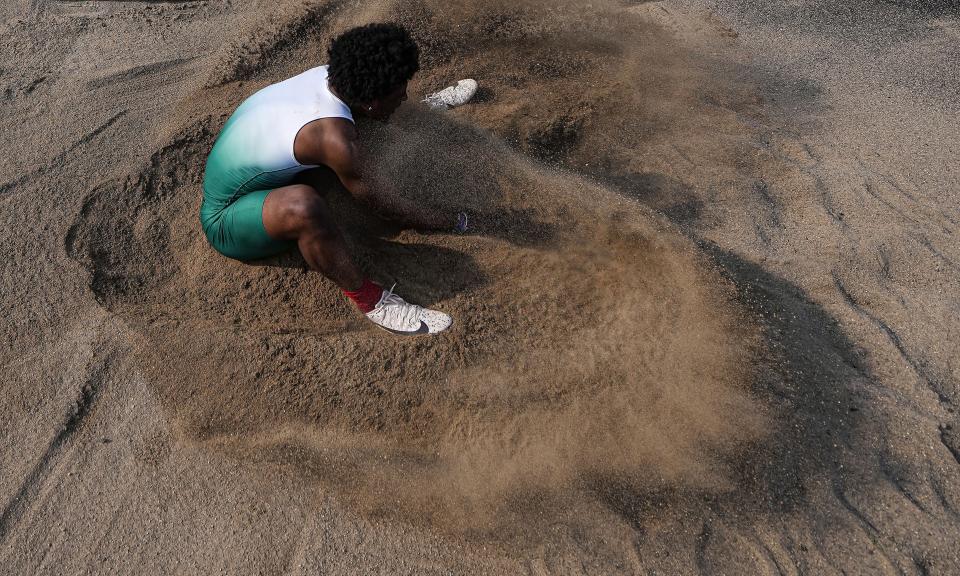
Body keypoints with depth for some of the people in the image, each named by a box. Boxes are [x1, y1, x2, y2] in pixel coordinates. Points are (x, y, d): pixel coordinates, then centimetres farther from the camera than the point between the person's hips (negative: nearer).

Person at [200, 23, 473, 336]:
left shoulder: (327, 73, -14)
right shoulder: (335, 137, -36)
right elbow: (372, 197, -21)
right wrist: (439, 221, -11)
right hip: (224, 221, -9)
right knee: (303, 204, -41)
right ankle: (367, 299, -25)